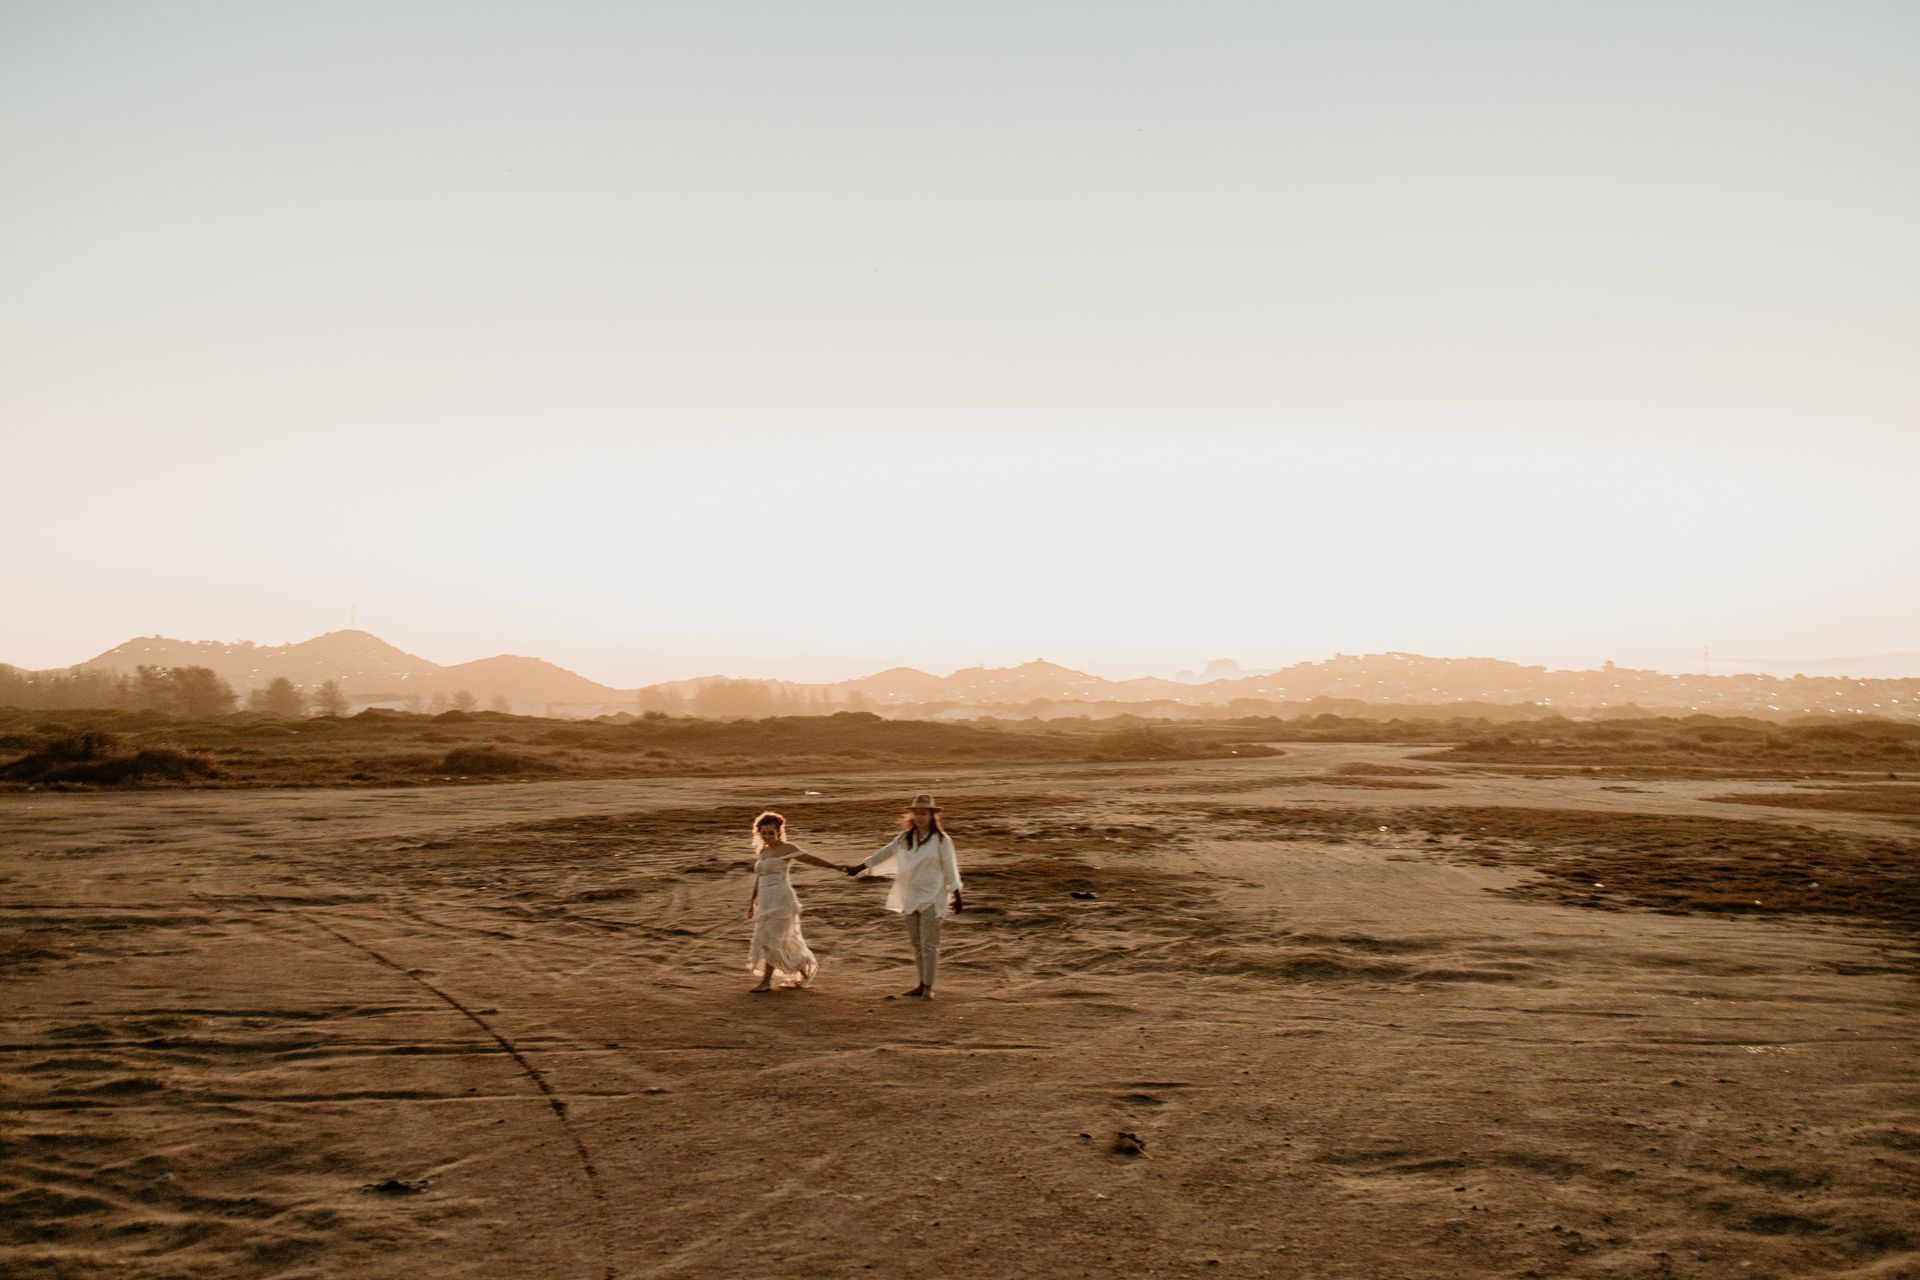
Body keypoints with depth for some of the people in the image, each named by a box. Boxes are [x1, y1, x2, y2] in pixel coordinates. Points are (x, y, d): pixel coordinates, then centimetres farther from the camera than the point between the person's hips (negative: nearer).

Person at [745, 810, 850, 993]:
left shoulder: (787, 849, -6)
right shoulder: (762, 851, 16)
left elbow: (812, 859, -12)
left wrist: (836, 866, -22)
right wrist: (753, 901, 26)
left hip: (781, 901, -8)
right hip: (766, 902, 8)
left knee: (771, 939, -8)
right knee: (783, 941, 12)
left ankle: (766, 981, 1)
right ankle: (806, 967, 28)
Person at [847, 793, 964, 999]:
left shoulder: (941, 839, -8)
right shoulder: (905, 838, 6)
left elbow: (950, 868, -6)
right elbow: (884, 853, 14)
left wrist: (957, 897, -6)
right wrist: (859, 868, 18)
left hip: (931, 898, -5)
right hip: (909, 898, 6)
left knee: (929, 943, -6)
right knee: (916, 943, 10)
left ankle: (928, 987, -1)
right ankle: (922, 984, 18)